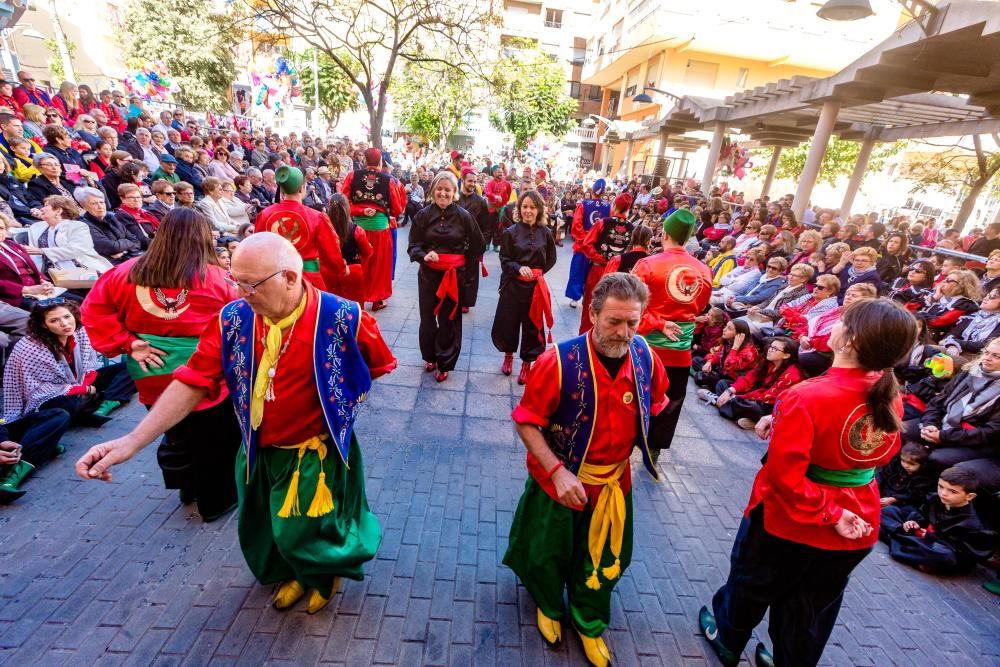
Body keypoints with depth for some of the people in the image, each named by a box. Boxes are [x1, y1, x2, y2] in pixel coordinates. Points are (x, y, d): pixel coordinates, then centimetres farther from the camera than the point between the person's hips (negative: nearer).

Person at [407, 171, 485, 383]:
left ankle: (444, 363, 21)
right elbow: (413, 245, 1)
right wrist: (423, 256, -18)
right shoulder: (423, 215, -2)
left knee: (449, 320, 4)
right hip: (428, 274, 2)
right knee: (427, 317, 11)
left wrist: (464, 262, 3)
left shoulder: (463, 216, -4)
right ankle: (429, 356, 34)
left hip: (454, 275, -1)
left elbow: (478, 245, 7)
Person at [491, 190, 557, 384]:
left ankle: (527, 363, 22)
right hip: (513, 285, 0)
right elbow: (504, 260, -3)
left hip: (536, 286, 1)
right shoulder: (510, 232, -4)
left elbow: (551, 259, 10)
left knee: (532, 324, 6)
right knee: (509, 321, 8)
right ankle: (508, 355, 35)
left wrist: (538, 272, -2)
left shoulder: (546, 233, -1)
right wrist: (519, 268, -20)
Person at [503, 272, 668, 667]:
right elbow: (527, 422, -21)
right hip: (562, 478, -3)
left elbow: (652, 405, 5)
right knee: (550, 552, 23)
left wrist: (629, 448, 4)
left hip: (614, 481, 4)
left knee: (603, 558, 24)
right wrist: (557, 471, -29)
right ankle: (549, 608, 57)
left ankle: (589, 624, 54)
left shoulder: (644, 357, -15)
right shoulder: (560, 361, -29)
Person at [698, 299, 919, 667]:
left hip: (789, 520, -4)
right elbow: (885, 454, 7)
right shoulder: (891, 396, -11)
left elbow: (784, 473, -33)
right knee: (813, 607, 25)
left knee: (752, 584, 24)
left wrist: (828, 513, -18)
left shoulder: (807, 397, -31)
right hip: (858, 527, 5)